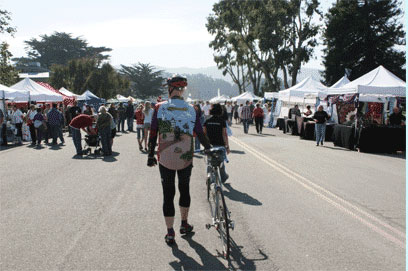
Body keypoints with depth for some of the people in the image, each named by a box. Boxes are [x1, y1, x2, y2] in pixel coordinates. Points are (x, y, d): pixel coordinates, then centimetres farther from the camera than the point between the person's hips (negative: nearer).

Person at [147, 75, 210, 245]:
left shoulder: (159, 108, -5)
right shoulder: (191, 110, 0)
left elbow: (153, 134, -5)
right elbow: (200, 134, 0)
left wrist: (150, 155, 4)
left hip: (165, 159, -1)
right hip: (186, 158, 2)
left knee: (168, 194, 6)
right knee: (184, 189, 21)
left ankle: (170, 233, 10)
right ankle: (184, 224, 33)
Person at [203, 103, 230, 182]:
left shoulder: (207, 121, 0)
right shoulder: (222, 121, -9)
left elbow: (204, 134, 2)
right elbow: (224, 134, -10)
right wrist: (227, 146, -6)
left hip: (210, 145, 2)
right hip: (220, 145, -2)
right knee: (221, 162, 16)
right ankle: (223, 178, 32)